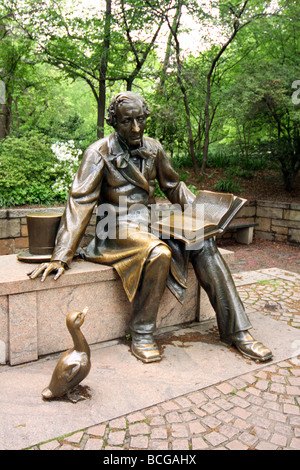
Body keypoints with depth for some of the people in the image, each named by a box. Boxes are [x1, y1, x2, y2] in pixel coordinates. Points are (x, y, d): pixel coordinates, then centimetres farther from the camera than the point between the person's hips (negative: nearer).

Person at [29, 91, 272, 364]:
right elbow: (80, 203, -13)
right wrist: (61, 258, -19)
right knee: (159, 252, -35)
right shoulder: (100, 152, -7)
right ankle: (142, 335, -16)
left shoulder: (153, 148, 8)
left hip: (152, 222, 5)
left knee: (203, 244, -19)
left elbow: (173, 186, 19)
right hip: (119, 226, -5)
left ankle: (236, 331, -13)